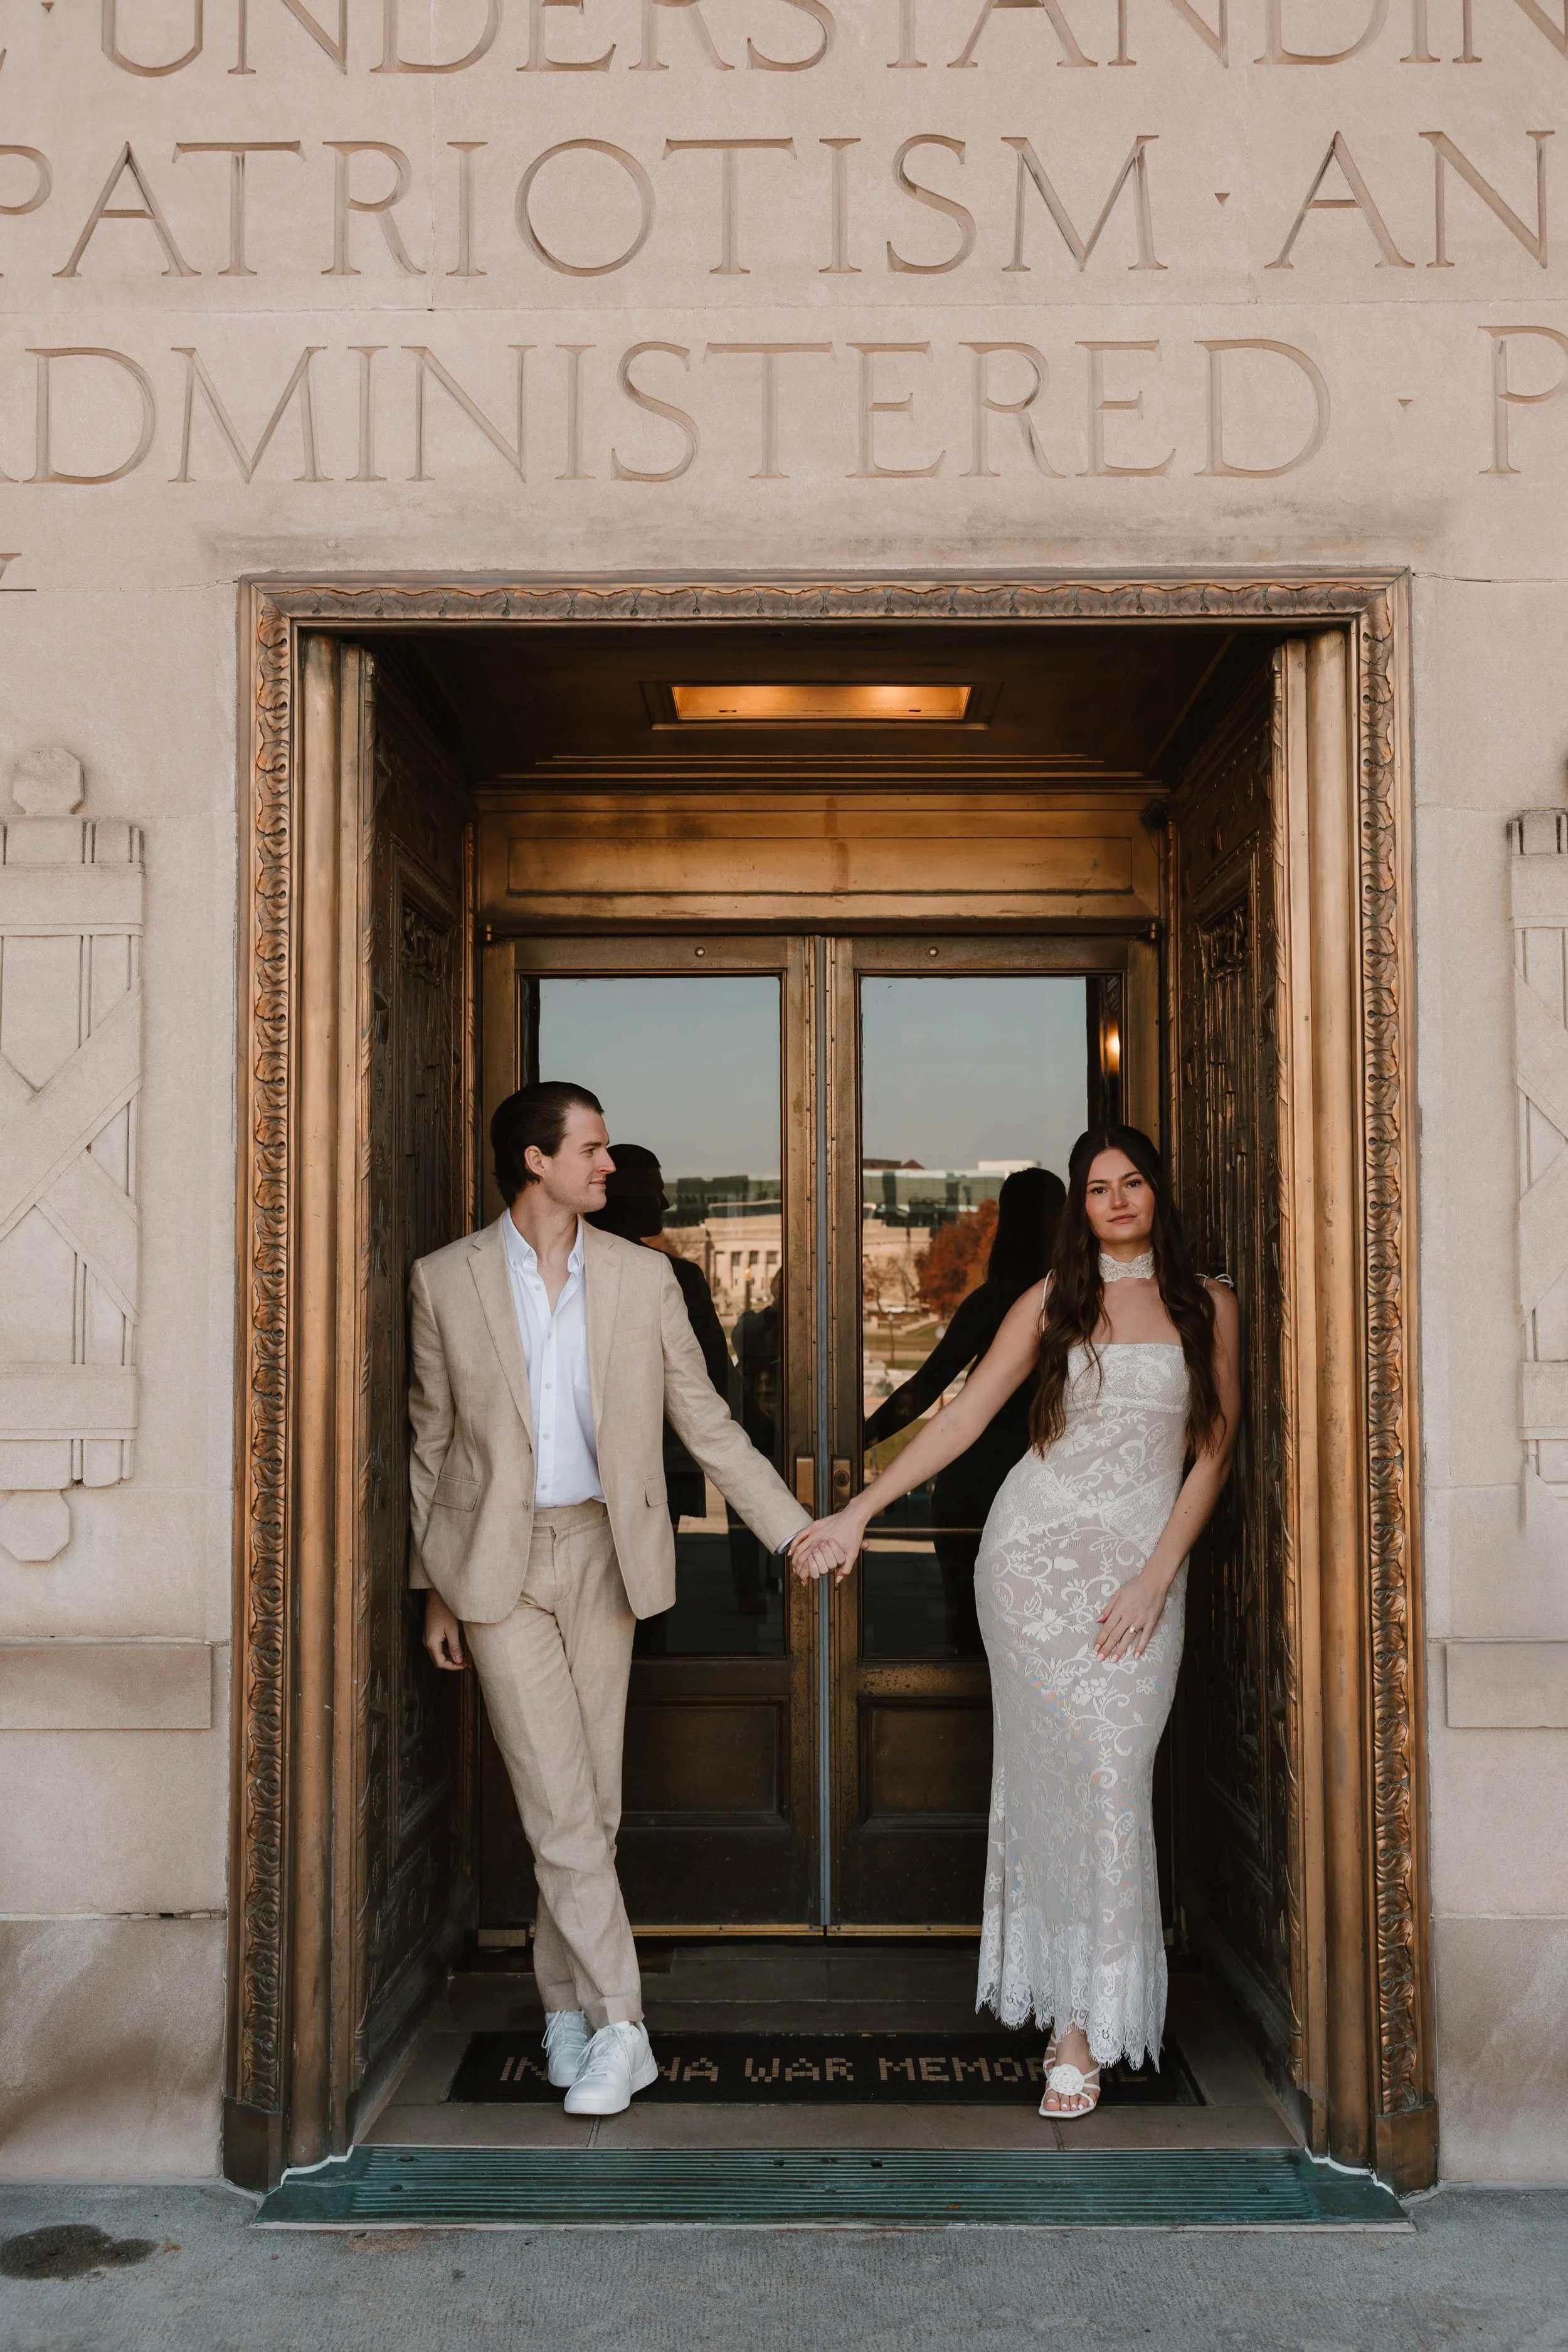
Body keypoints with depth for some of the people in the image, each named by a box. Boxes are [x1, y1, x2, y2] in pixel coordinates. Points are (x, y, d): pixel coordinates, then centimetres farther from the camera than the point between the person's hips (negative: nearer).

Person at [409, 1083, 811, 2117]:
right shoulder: (447, 1280, -1)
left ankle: (566, 1999, 26)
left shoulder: (644, 1277, 3)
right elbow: (432, 1440, 6)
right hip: (498, 1560, -2)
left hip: (601, 1551, 2)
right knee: (559, 1800, -6)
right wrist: (433, 1586, 6)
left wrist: (797, 1529, 0)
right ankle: (617, 2024, 3)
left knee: (595, 1799, 8)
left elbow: (708, 1423, 6)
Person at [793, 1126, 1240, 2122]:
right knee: (1056, 1769, -2)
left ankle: (1086, 2025, 2)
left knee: (1112, 1777, -6)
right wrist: (860, 1511, 0)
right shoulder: (1053, 1300, 9)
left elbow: (1216, 1452, 4)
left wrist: (1155, 1578, -6)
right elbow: (962, 1418, 7)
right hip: (1037, 1548, 0)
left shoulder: (1208, 1307, 8)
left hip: (1144, 1561, 0)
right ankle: (1066, 1998, 13)